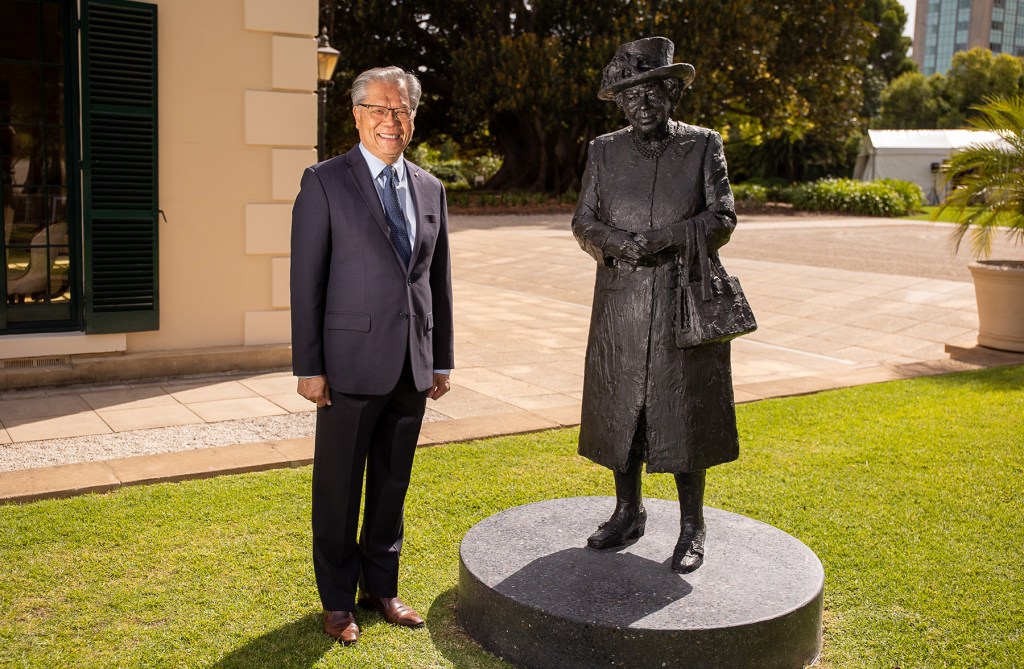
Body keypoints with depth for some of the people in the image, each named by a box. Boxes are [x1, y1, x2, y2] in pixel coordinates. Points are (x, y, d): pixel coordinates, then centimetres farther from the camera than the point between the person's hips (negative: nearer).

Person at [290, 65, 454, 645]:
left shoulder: (430, 189, 11)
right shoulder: (325, 182, -4)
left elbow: (439, 280, 13)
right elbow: (306, 280, -7)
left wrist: (442, 359, 11)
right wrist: (309, 367, -10)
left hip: (413, 365, 4)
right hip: (353, 362, -4)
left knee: (393, 484, 15)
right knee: (339, 487, 8)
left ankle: (381, 586, 32)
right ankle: (338, 600, 25)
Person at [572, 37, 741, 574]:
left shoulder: (703, 146, 3)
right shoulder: (604, 151, 9)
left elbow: (722, 219, -2)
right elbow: (584, 224, 6)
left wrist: (664, 238, -18)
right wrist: (618, 242, -16)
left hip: (686, 302, -2)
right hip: (620, 304, 2)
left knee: (685, 414, 2)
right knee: (620, 409, 8)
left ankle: (691, 529, 16)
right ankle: (628, 514, 26)